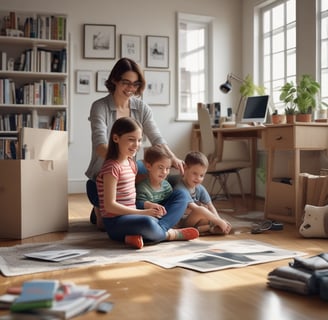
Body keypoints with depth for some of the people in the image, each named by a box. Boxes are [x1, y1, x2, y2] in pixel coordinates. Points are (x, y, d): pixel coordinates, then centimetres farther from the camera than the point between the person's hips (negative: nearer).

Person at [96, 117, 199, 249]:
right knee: (148, 223, -43)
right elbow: (110, 205, -19)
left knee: (181, 199, 8)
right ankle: (170, 234, -5)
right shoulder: (112, 167, -15)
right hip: (115, 222, -10)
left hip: (131, 216, 10)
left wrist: (150, 207, -2)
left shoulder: (131, 163, 12)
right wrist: (143, 212, -18)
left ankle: (142, 235, -16)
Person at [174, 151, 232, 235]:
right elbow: (196, 209, -31)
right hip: (180, 223, -9)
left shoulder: (200, 188, 3)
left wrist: (219, 220, -21)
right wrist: (218, 221, -32)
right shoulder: (180, 189, -23)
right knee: (202, 210, -34)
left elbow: (210, 206, -1)